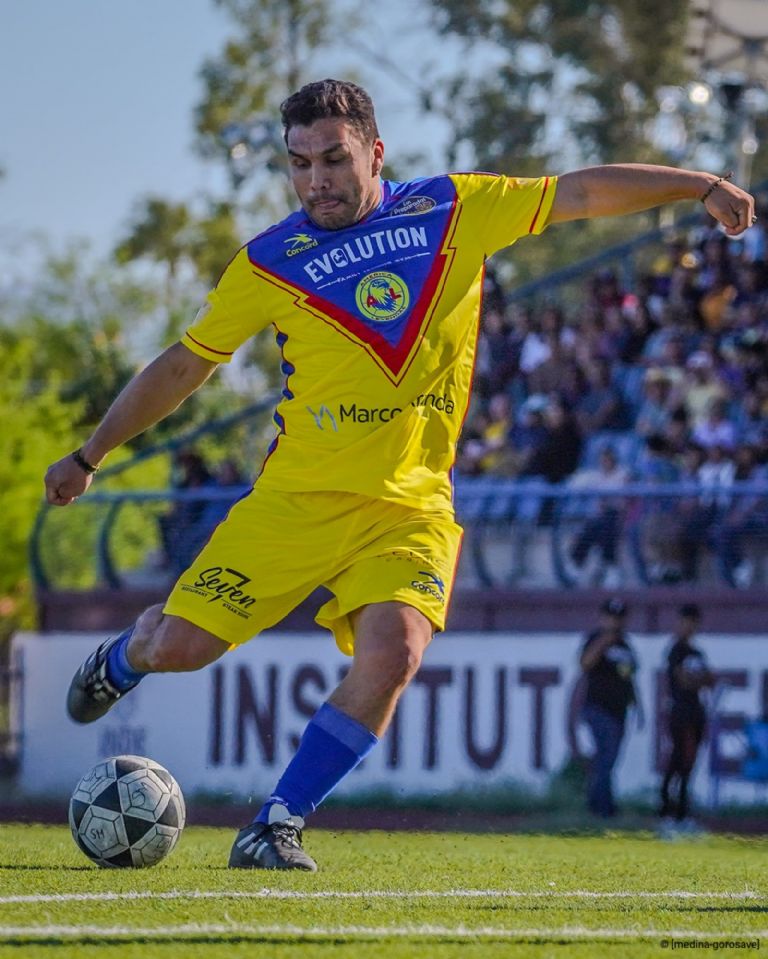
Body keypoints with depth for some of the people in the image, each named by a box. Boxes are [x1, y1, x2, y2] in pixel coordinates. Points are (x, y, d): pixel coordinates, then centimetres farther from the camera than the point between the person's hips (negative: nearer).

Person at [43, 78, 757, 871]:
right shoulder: (270, 262, 1)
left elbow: (582, 192, 6)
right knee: (179, 646, -6)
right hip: (295, 498, 0)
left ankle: (276, 827, -13)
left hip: (410, 505, 0)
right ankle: (120, 662, 35)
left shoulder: (458, 211, 2)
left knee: (393, 652, -25)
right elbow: (182, 367, 12)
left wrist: (702, 185, -3)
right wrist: (89, 457, 16)